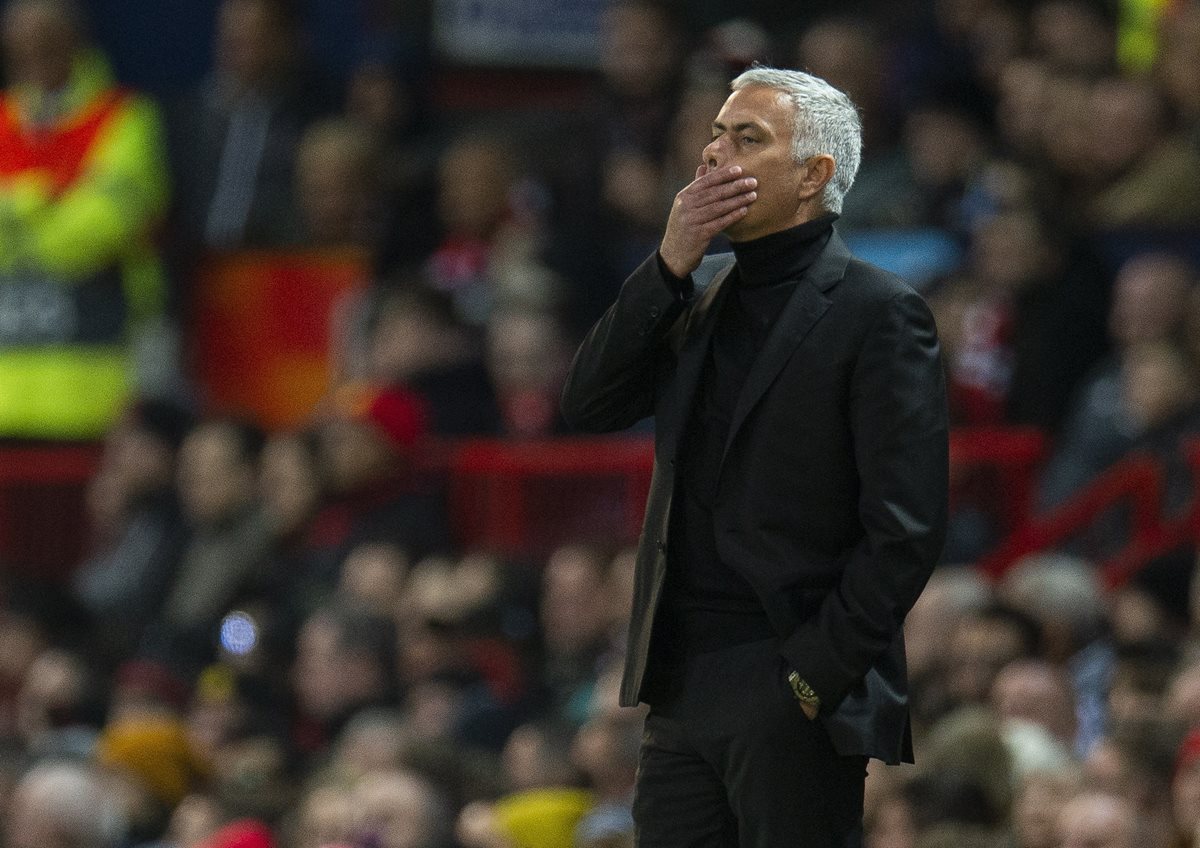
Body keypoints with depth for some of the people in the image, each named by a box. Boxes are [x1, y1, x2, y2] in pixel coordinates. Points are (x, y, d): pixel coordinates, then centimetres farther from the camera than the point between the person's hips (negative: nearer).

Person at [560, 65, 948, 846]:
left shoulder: (876, 313, -6)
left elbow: (905, 528, -11)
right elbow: (589, 405, 5)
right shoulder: (698, 296, 17)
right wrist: (669, 267, -4)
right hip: (683, 691, 7)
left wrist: (815, 673, -15)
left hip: (793, 701, -7)